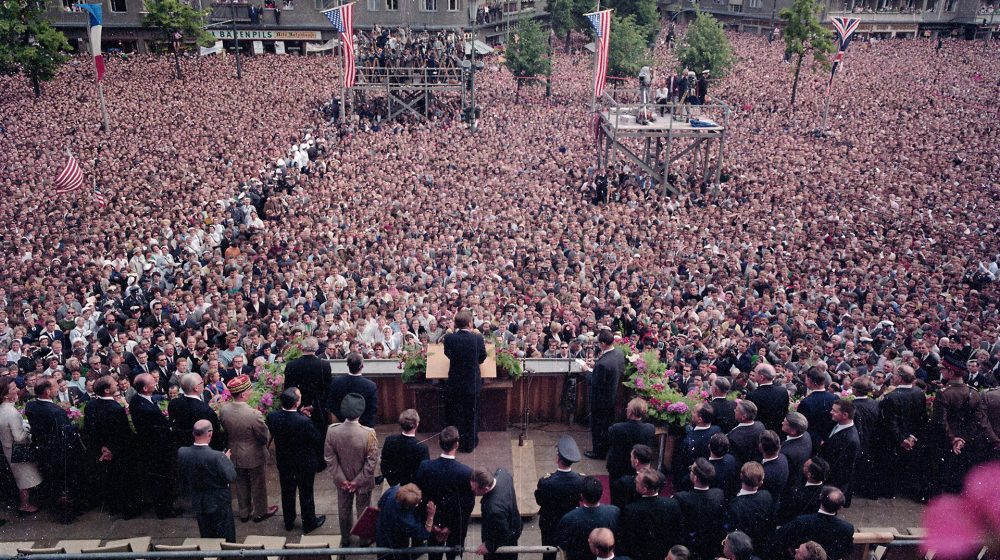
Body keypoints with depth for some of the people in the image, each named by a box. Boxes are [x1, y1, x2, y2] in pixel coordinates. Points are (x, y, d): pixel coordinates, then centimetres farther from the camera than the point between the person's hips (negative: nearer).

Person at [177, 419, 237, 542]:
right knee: (227, 538, 15)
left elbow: (183, 479, 0)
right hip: (219, 503, -5)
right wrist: (227, 459, -6)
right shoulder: (217, 456, -31)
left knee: (207, 538, 22)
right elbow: (231, 477, -21)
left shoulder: (182, 453, -14)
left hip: (198, 503, 5)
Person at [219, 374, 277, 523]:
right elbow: (266, 437, -22)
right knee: (258, 485, 19)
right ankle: (260, 512, 38)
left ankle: (244, 512, 42)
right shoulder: (254, 414, -34)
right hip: (254, 456, -5)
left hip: (235, 455, 5)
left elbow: (225, 430, 0)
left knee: (241, 484, 25)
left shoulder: (224, 409, -17)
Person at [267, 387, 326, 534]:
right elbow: (317, 441, -23)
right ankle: (309, 524, 36)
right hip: (304, 464, -4)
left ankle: (288, 522, 44)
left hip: (283, 462, 4)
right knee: (306, 494, 17)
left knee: (287, 493, 24)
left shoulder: (272, 417, -20)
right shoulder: (304, 421, -34)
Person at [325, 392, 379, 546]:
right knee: (363, 509, 22)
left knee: (344, 509, 25)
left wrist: (341, 479, -4)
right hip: (363, 481, -2)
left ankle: (345, 539, 44)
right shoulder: (369, 434, -30)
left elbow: (330, 458, -13)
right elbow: (371, 462, -22)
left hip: (342, 480, 2)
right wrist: (358, 481, -10)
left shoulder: (332, 431, -23)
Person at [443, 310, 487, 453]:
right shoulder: (478, 338, -17)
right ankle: (471, 443, 23)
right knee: (472, 414, 15)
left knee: (456, 414, 15)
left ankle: (458, 443, 23)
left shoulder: (449, 338, -15)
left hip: (455, 383, 1)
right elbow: (482, 358, -2)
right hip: (473, 383, -1)